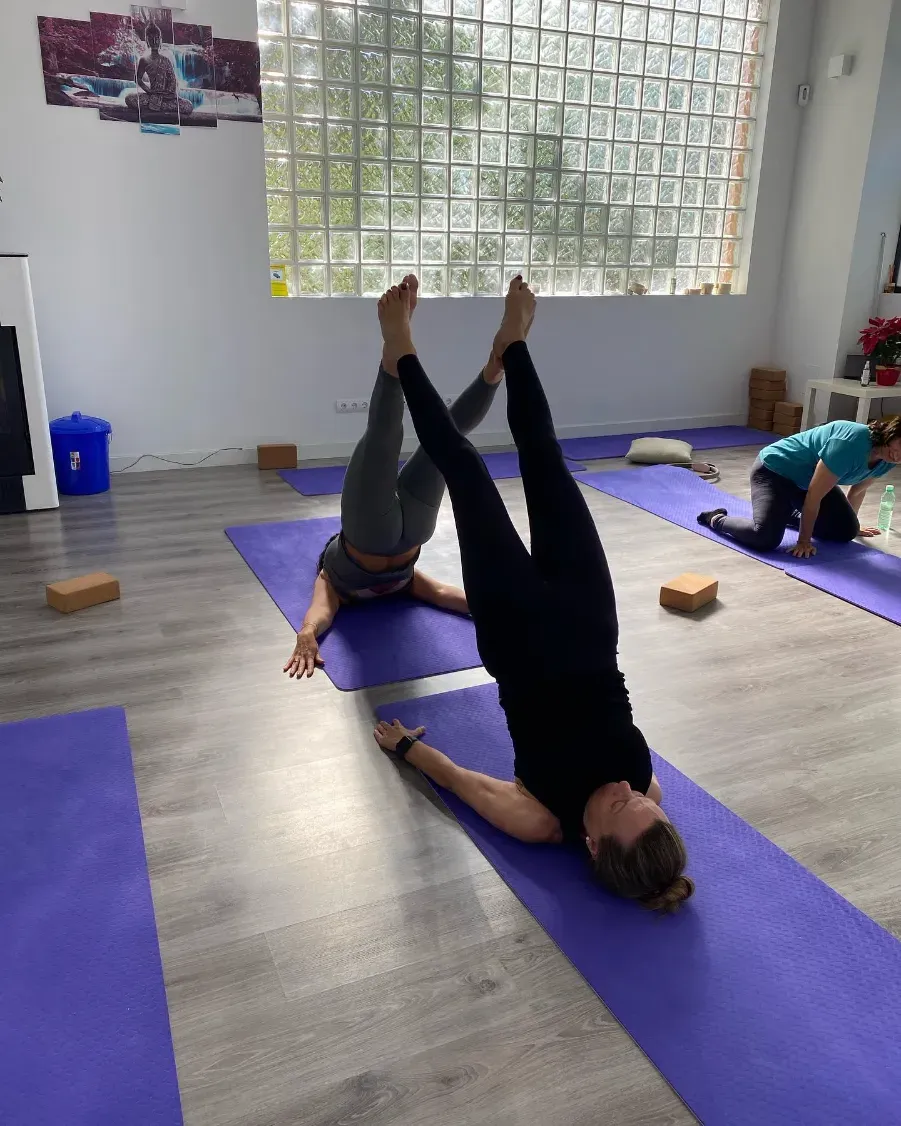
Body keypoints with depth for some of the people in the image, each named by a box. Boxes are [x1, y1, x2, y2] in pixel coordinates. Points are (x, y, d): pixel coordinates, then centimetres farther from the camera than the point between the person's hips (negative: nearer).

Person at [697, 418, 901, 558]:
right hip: (774, 470, -9)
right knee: (766, 538, -29)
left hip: (809, 478, 9)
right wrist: (804, 541, -20)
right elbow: (813, 495, -28)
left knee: (847, 532, 5)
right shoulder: (851, 443, -34)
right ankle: (716, 519, -2)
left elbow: (859, 489, 14)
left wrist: (853, 524, 27)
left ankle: (791, 515, 26)